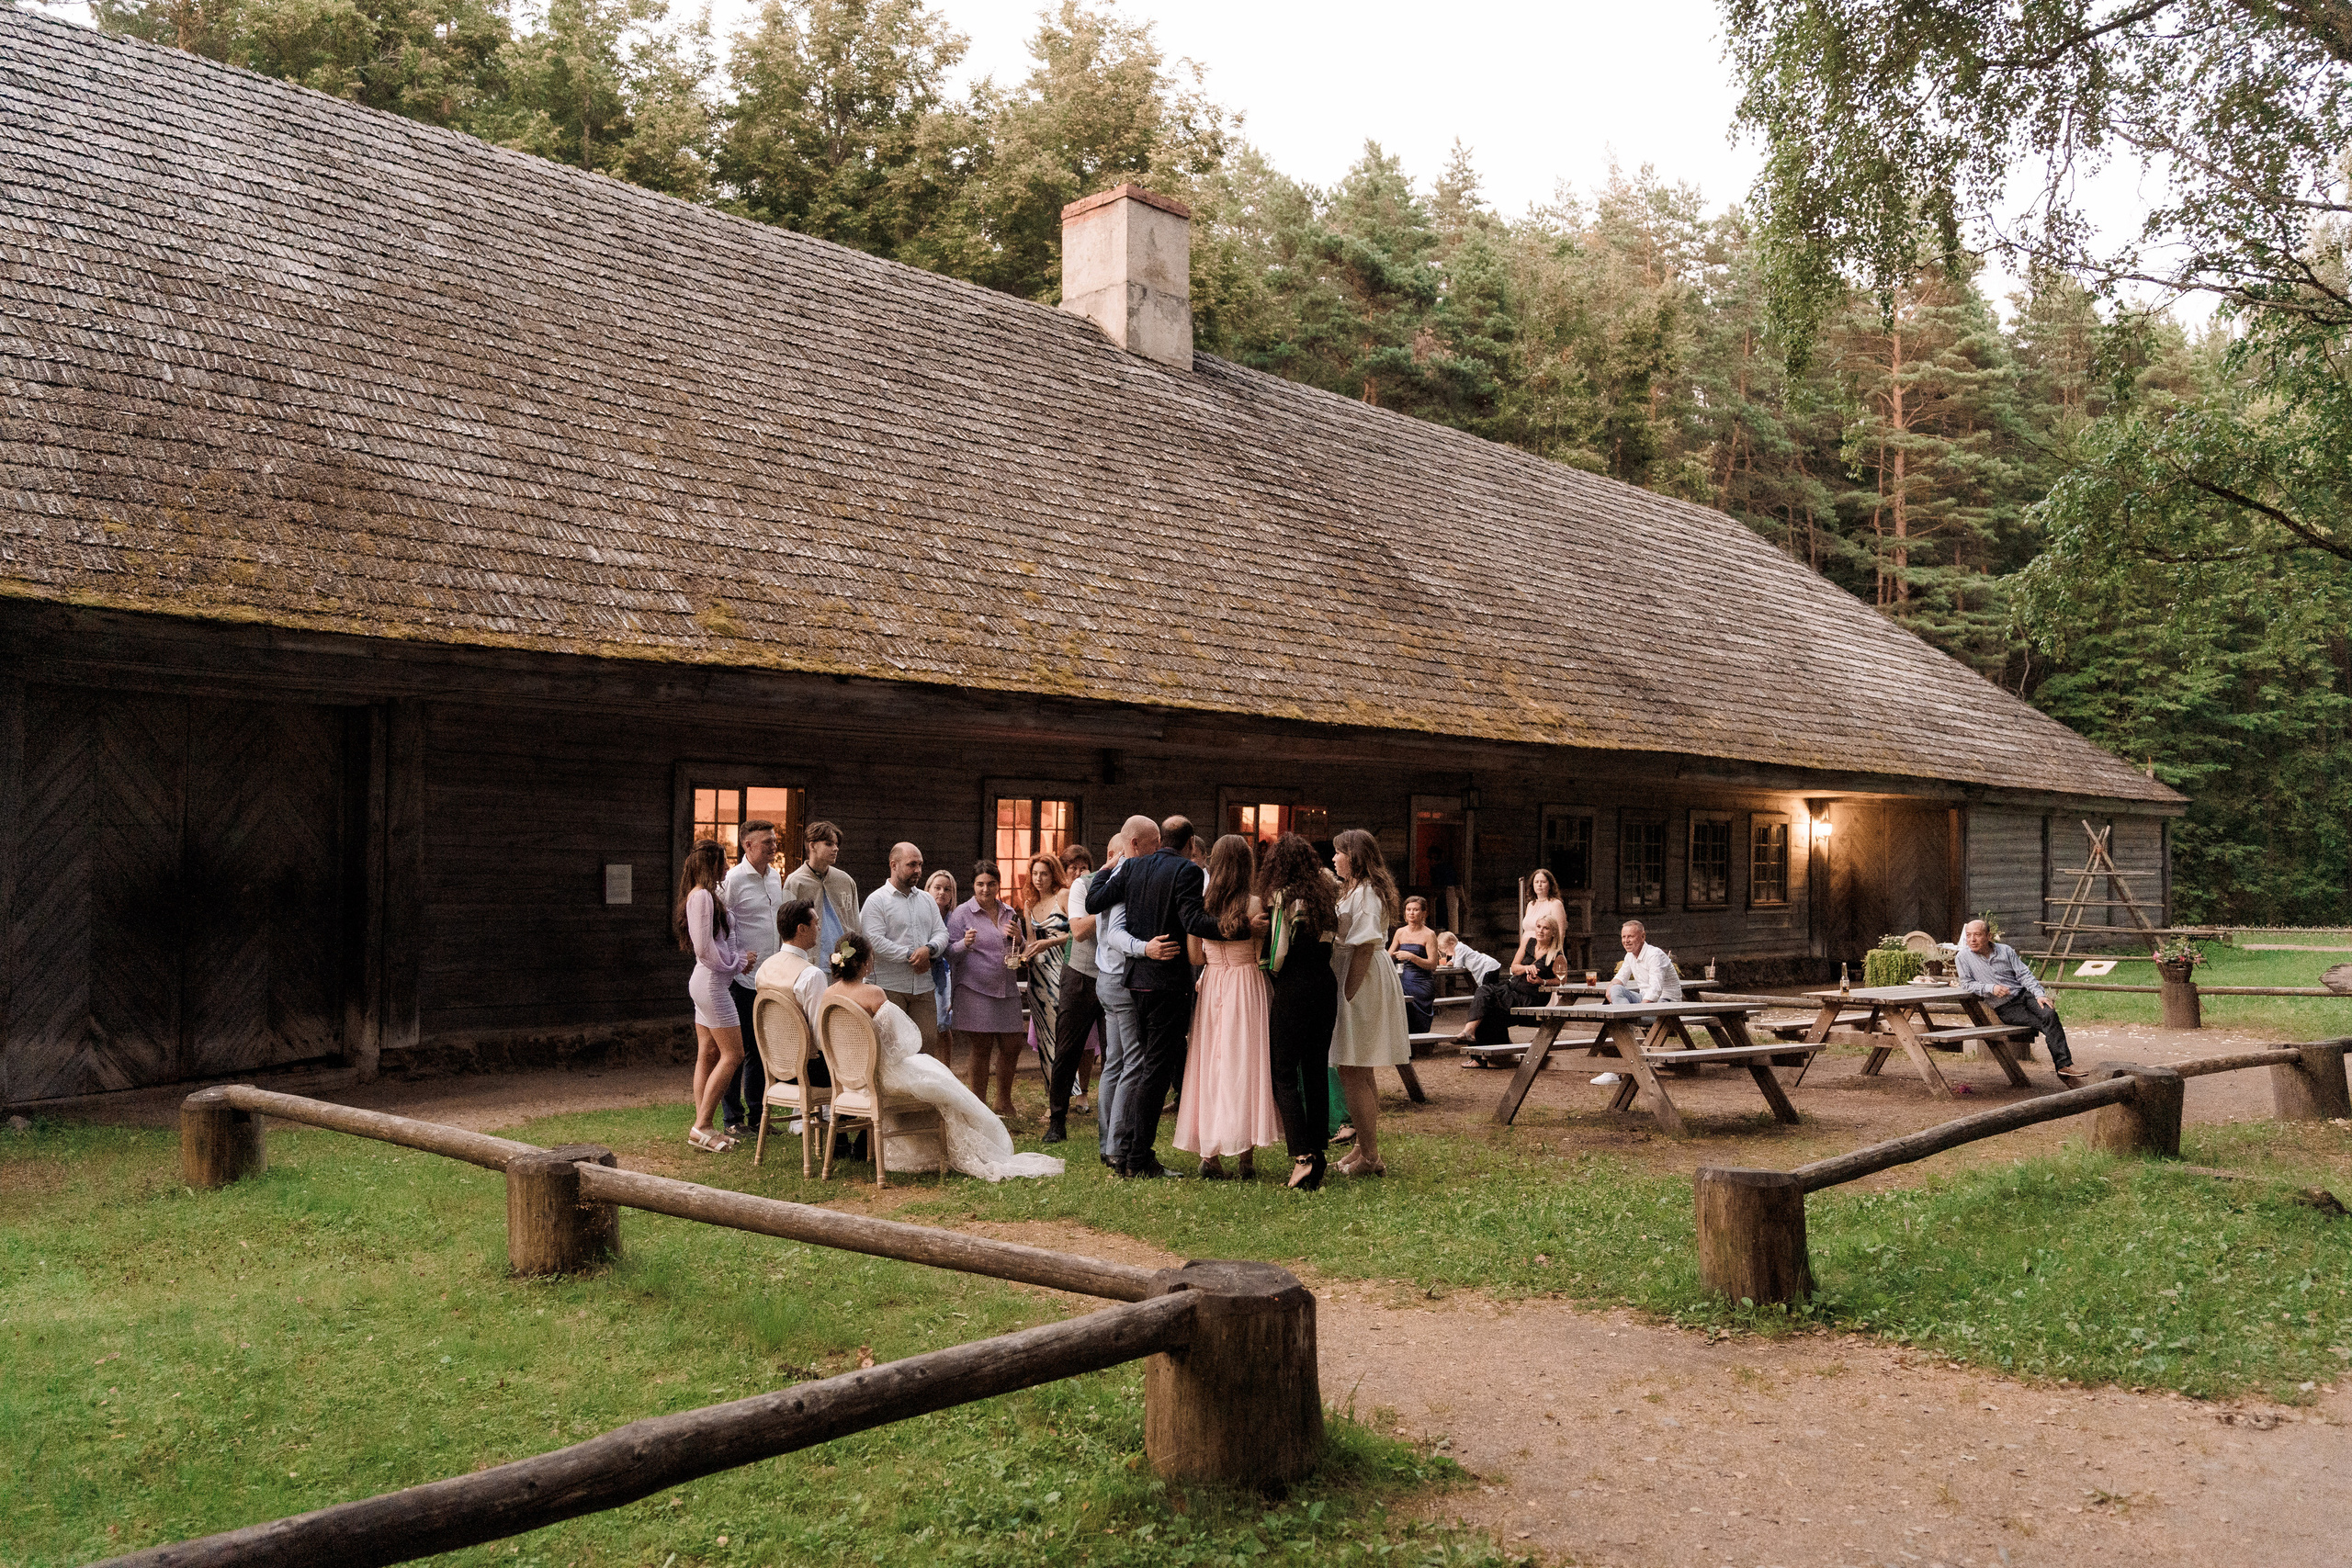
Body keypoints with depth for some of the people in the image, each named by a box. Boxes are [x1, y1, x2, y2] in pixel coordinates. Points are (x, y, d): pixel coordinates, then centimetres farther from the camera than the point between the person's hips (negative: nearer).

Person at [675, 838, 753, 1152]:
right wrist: (736, 962, -8)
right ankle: (702, 1126, -7)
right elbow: (704, 948, -20)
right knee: (733, 1054, -8)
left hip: (706, 982, 10)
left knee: (708, 1054, 10)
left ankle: (701, 1126, 13)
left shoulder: (705, 894, 15)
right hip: (712, 982, -10)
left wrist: (740, 957, 9)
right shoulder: (702, 896, -16)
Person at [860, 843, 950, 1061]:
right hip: (890, 987, -5)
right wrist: (911, 956, -14)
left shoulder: (926, 900, 17)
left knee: (928, 1043, 4)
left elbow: (941, 933, 12)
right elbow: (874, 940, -14)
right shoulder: (876, 900, -3)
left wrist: (929, 949, -12)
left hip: (924, 986, 6)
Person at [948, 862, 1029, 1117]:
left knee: (1012, 1047, 6)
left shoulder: (1009, 912, 13)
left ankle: (1004, 1101, 24)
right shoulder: (962, 913, -2)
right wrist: (965, 944, -23)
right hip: (975, 990, -5)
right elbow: (949, 953, -3)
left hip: (1007, 988, 5)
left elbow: (1021, 952, 20)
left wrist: (1018, 938, -2)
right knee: (981, 1050, -2)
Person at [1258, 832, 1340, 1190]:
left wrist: (1271, 973, 8)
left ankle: (1302, 1156, -12)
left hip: (1294, 988, -6)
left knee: (1284, 1073, -2)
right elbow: (1328, 943, 11)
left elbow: (1277, 952, -11)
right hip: (1326, 985, 6)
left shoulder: (1281, 897, -10)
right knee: (1317, 1072, 13)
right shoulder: (1325, 895, 9)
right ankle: (1320, 1153, 16)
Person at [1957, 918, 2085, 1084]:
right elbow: (1966, 984, -1)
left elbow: (2024, 974, 5)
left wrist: (2039, 994, -9)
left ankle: (2064, 1066, -27)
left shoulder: (2005, 950, 7)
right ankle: (2063, 1065, -20)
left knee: (2049, 1014, -26)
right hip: (2005, 1008, -3)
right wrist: (1990, 988, -16)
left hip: (2024, 994, 3)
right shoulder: (1964, 957, 0)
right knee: (2045, 1024, -23)